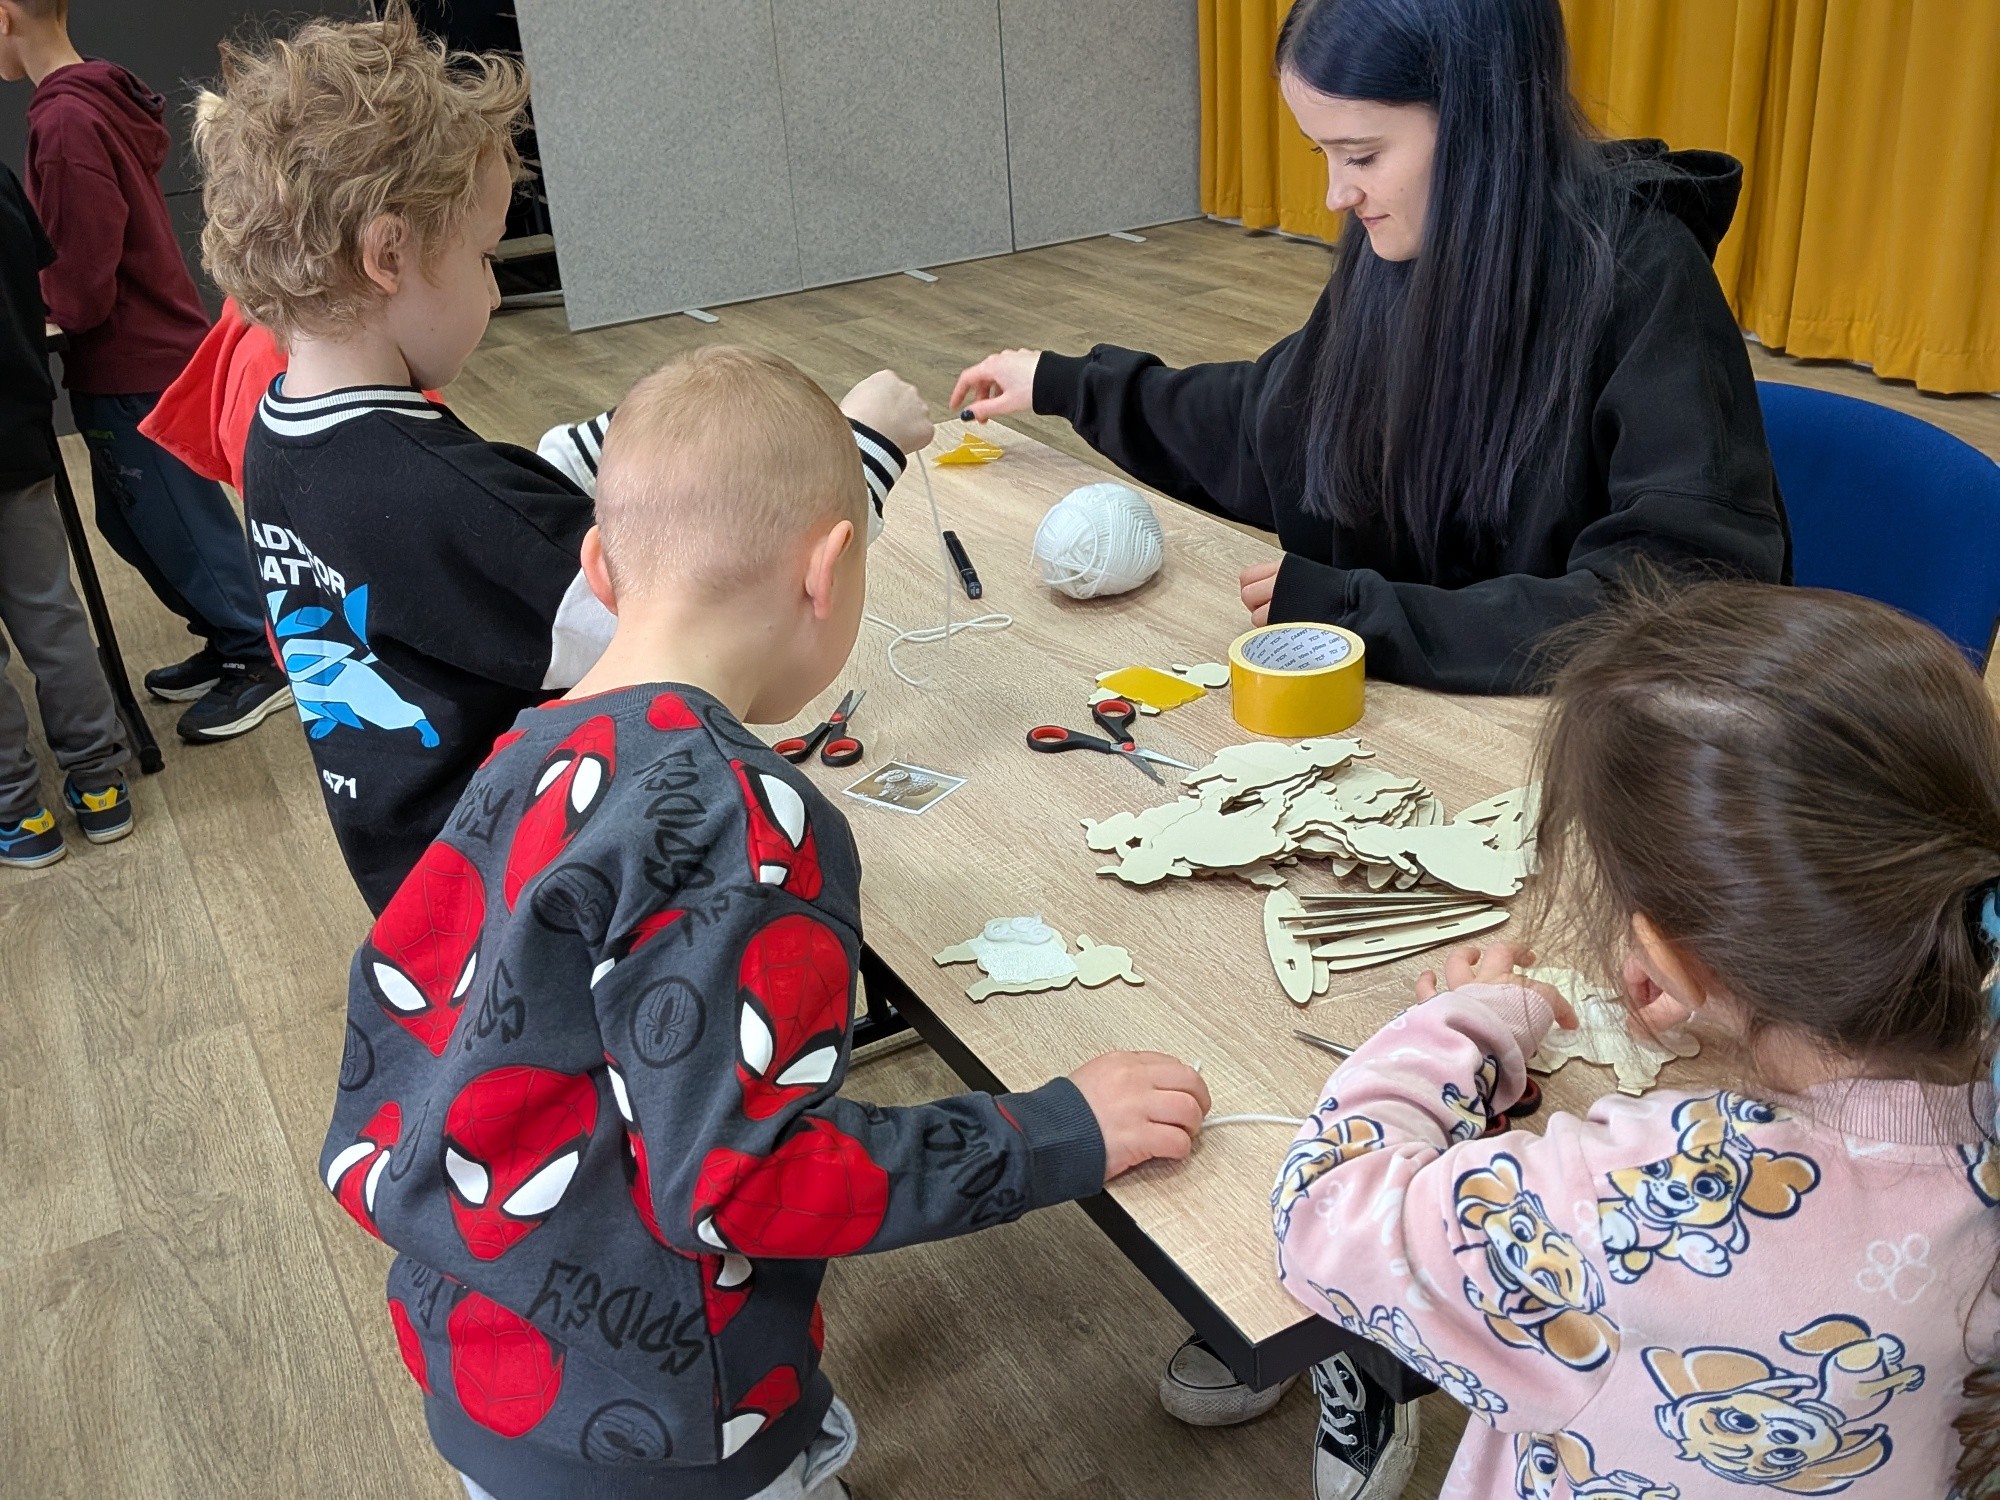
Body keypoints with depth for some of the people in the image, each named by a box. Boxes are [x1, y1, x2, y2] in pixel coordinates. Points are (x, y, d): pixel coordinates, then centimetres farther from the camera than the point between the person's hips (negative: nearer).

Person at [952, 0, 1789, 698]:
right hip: (1408, 697, 6)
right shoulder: (1395, 249, -1)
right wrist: (1071, 387, 20)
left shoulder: (1642, 278, -20)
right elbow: (1279, 420, 17)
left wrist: (1355, 613, -25)